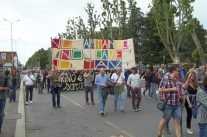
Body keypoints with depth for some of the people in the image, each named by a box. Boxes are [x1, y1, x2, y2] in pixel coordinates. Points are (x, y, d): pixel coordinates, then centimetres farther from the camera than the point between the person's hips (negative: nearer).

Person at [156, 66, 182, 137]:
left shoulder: (176, 80, 12)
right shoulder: (165, 78, -11)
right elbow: (160, 90, -16)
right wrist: (171, 89, -17)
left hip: (177, 104, 6)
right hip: (168, 104, -6)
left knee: (178, 120, 5)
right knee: (165, 119, 9)